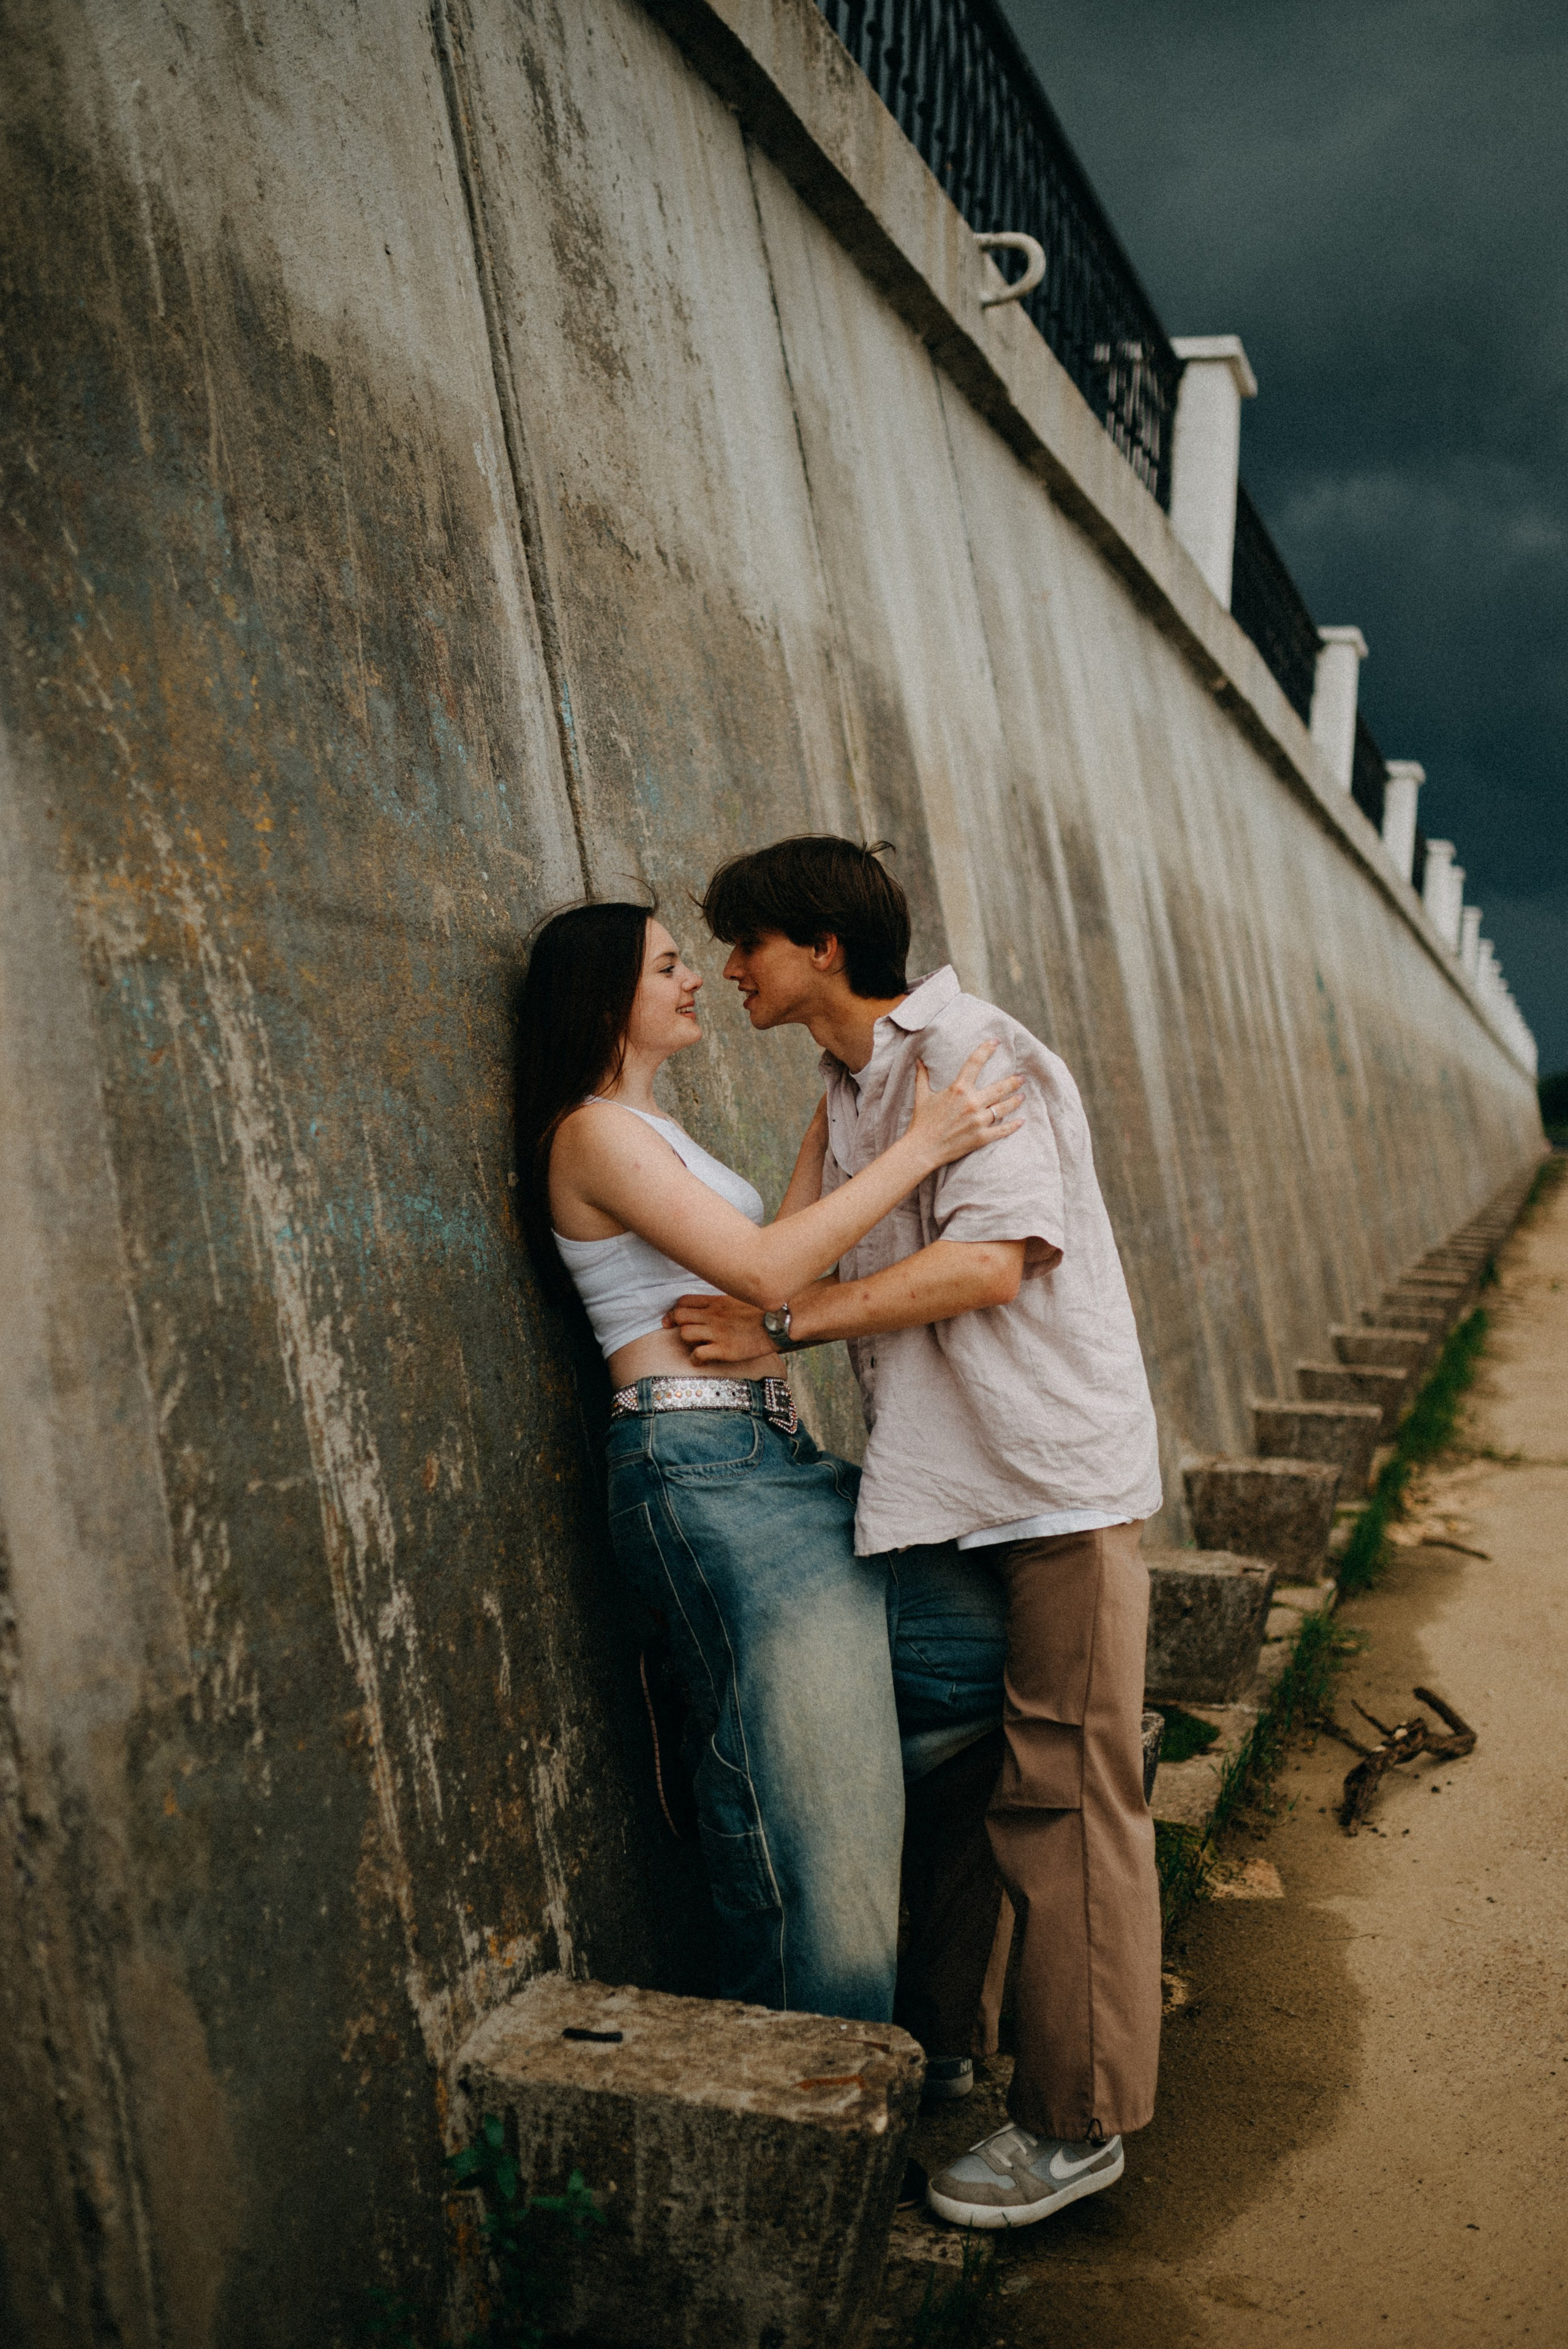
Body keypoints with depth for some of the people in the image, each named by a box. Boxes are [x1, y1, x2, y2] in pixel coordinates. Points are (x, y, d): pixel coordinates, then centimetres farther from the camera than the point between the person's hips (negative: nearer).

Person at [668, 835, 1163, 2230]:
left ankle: (1078, 2125, 12)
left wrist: (781, 1325, -22)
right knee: (943, 1776, 16)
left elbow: (993, 1260, -25)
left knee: (1060, 1797, -1)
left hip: (1054, 1477, -9)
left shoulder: (969, 1051, -14)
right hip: (939, 1484, 9)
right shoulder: (848, 1085, 14)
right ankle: (933, 2061, 32)